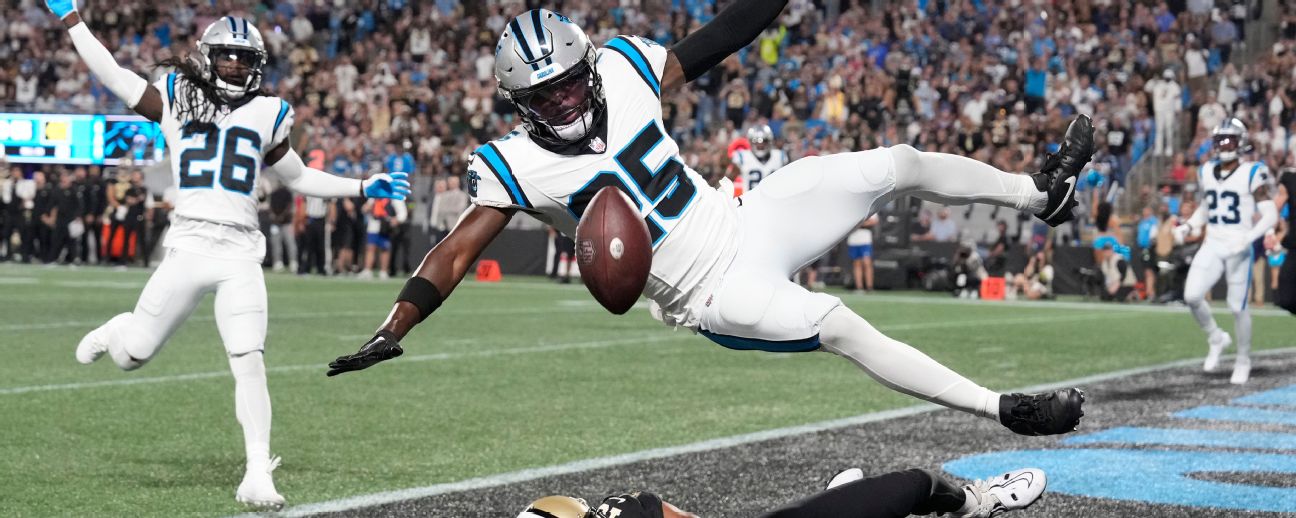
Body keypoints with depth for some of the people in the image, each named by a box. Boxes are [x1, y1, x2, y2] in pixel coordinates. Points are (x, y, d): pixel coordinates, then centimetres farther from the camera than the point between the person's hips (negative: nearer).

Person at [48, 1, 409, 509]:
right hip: (189, 247, -1)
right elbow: (111, 75, 8)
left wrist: (362, 188, 20)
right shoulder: (177, 99, 8)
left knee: (248, 363, -10)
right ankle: (114, 332, 43)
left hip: (240, 256, 1)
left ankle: (258, 475, -3)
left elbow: (297, 177, 25)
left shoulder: (265, 114, 13)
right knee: (132, 356, 5)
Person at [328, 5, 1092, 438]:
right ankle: (1003, 408, -16)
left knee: (900, 165, 2)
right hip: (718, 296, -5)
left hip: (749, 220, 5)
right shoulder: (519, 167, -16)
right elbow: (458, 251, -17)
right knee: (840, 327, -23)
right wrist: (391, 332, -25)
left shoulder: (624, 69, -6)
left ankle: (1038, 194, 25)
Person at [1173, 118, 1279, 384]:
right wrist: (1188, 227, 6)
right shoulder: (1207, 172, 8)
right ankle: (1216, 339, 15)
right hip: (1212, 245, 5)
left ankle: (1243, 361, 21)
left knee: (1238, 307, 0)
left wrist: (1248, 238, -24)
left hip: (1239, 248, -5)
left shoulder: (1252, 174, -9)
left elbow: (1270, 215, -11)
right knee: (1192, 296, -10)